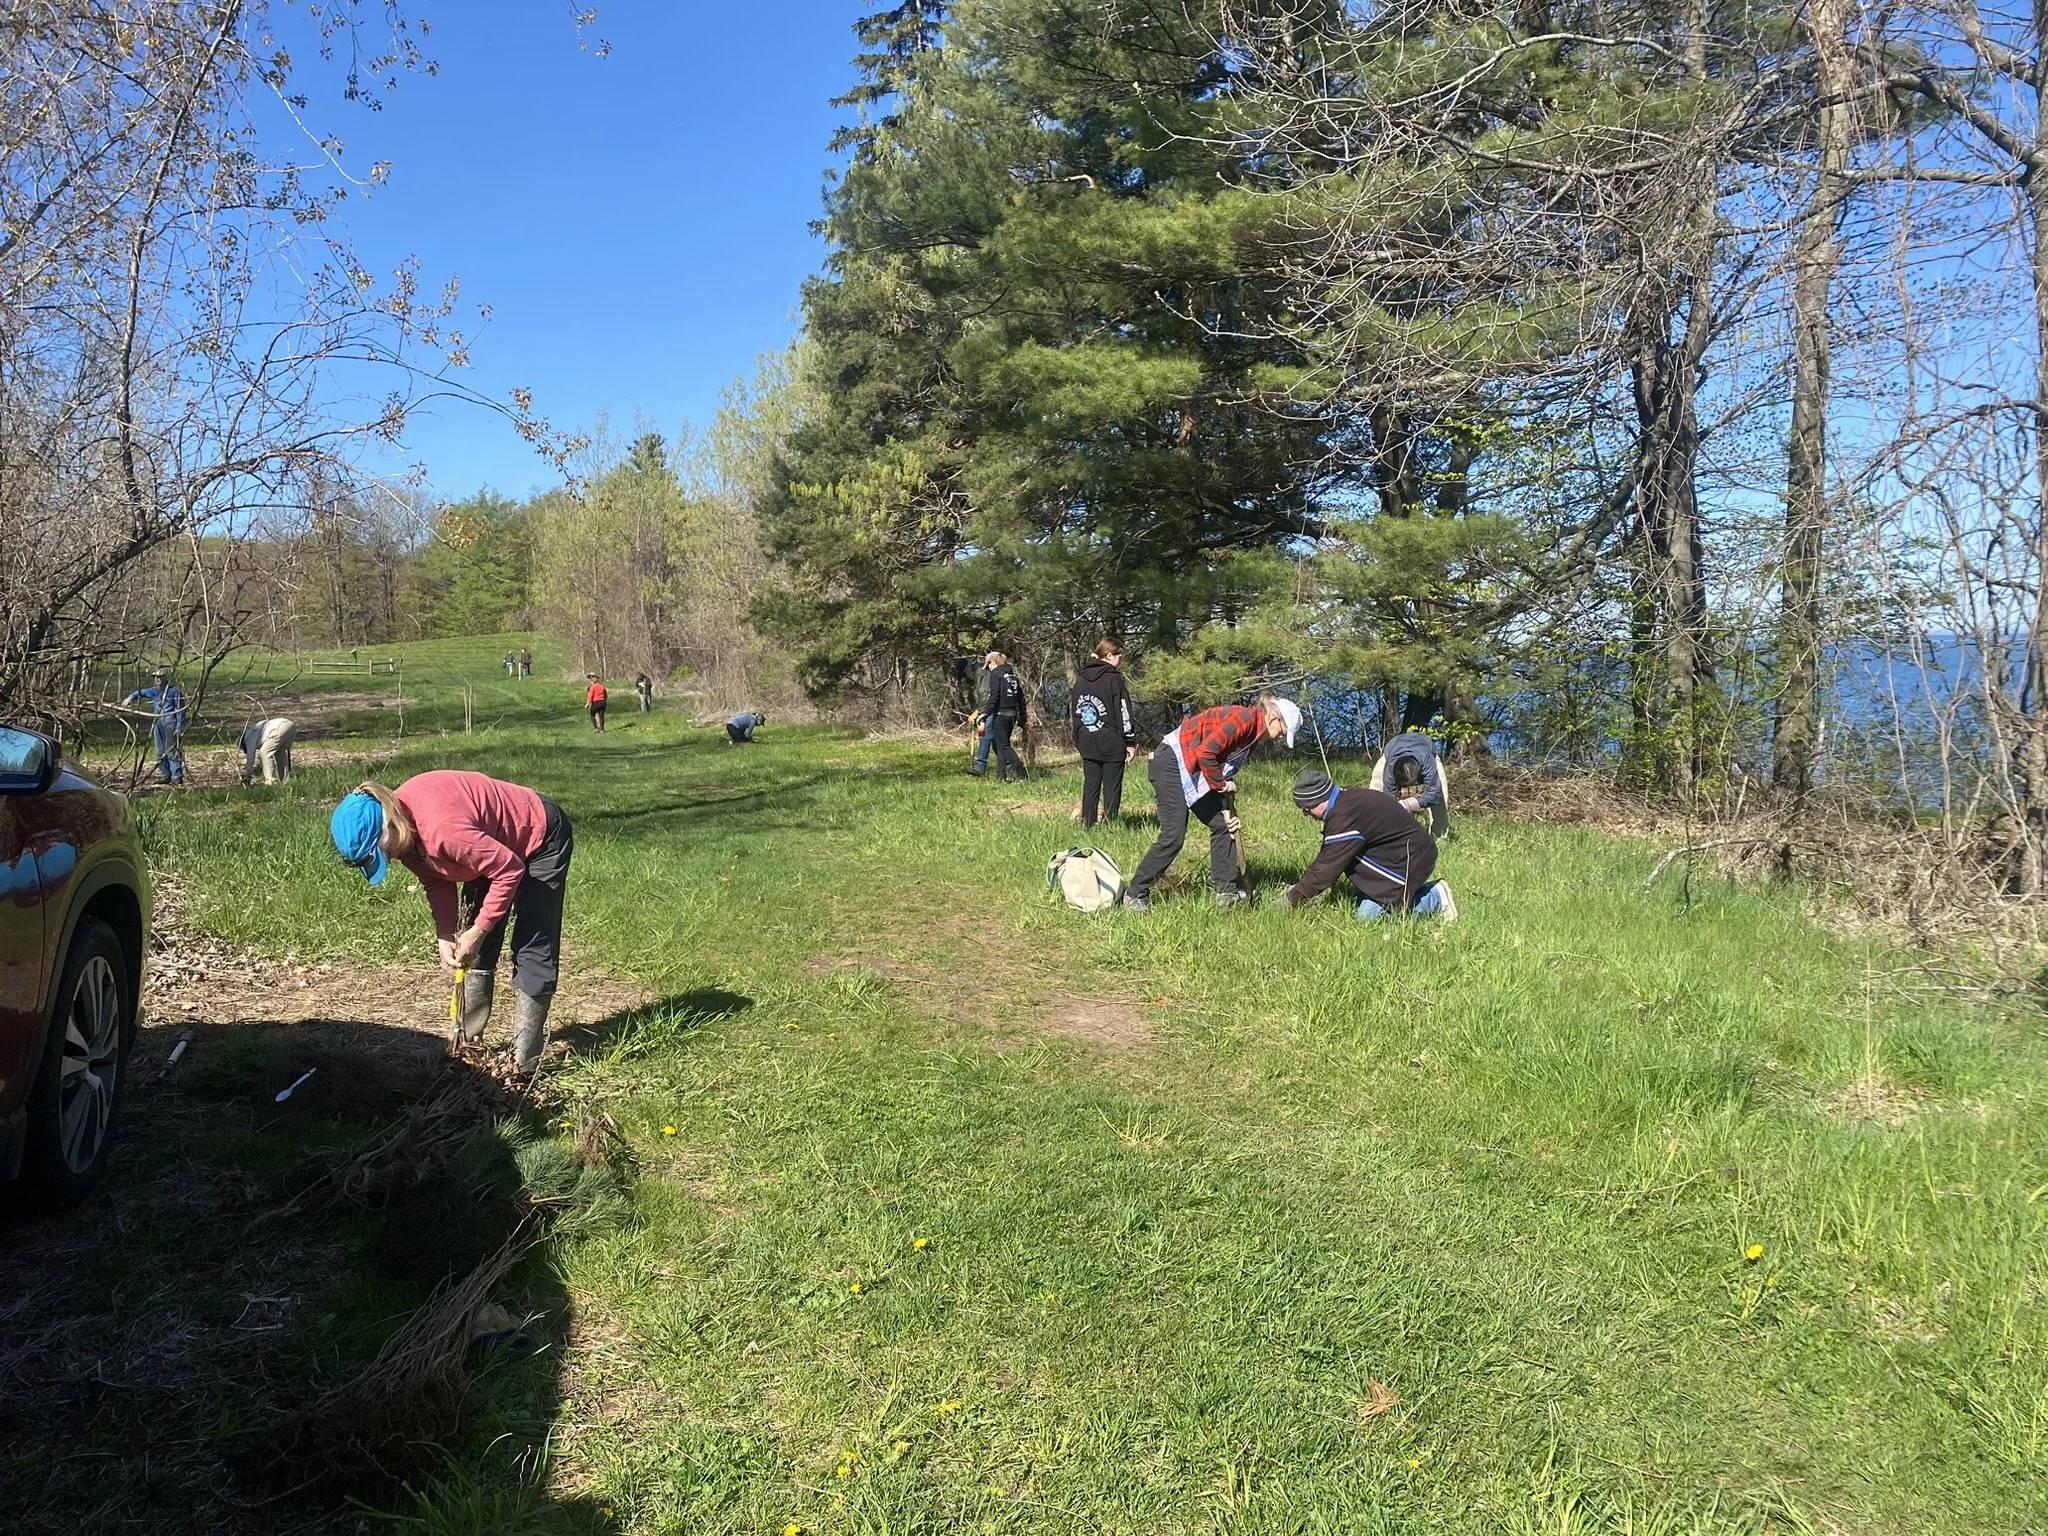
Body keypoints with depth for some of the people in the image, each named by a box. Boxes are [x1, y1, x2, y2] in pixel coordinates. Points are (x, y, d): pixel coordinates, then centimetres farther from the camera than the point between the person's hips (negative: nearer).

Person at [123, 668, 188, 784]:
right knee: (160, 752, 8)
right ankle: (166, 776, 15)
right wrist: (131, 697, 7)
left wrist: (179, 726, -10)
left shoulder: (174, 691, -4)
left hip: (170, 724, -7)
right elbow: (141, 692, 28)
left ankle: (177, 777, -7)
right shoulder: (154, 691, 14)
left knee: (172, 751, -9)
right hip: (157, 724, 7)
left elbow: (180, 710, -5)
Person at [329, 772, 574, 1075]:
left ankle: (524, 1063, -8)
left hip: (542, 838, -9)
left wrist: (477, 931, -21)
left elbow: (509, 870, -30)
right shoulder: (404, 827, -12)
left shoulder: (440, 829, -39)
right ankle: (466, 1038, 19)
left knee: (533, 953, -11)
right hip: (497, 843, 9)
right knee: (476, 949, 10)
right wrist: (445, 937, -13)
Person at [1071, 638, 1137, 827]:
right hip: (1112, 744, -5)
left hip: (1087, 745, 6)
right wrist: (1131, 742, -6)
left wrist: (1078, 741, 20)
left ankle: (1088, 823, 9)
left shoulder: (1080, 681, 11)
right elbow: (1123, 713, -10)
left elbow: (1074, 714, 15)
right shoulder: (1113, 679, -9)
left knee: (1090, 785, 9)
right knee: (1112, 787, 1)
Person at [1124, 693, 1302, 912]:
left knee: (1223, 825, 7)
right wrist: (1221, 784, -12)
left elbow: (1226, 771, 13)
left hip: (1193, 772, 10)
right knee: (1173, 837, -10)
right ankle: (1135, 894, 1)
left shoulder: (1253, 736, 12)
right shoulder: (1244, 718, -18)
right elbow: (1205, 754, -25)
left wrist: (1228, 809, 3)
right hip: (1171, 764, -10)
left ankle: (1226, 892, 13)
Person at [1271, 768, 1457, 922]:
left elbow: (1326, 869, -21)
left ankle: (1436, 898, -1)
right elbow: (1326, 859, 12)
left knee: (1367, 915, -11)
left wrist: (1292, 898, -12)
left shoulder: (1344, 818, -25)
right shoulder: (1347, 800, 6)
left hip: (1413, 860, -10)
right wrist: (1299, 887, 9)